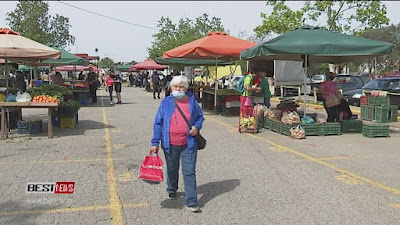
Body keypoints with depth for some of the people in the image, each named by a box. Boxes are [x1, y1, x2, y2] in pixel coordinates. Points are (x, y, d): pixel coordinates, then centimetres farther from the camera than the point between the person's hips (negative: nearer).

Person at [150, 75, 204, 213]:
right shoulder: (166, 102, -1)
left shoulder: (192, 101, 1)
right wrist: (155, 143, -3)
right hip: (170, 144, 1)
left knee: (189, 172, -2)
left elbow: (200, 117, 14)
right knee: (172, 170, 20)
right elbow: (158, 123, 1)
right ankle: (172, 190, 46)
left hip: (188, 144, -1)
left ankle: (191, 202, 3)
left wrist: (197, 126, -8)